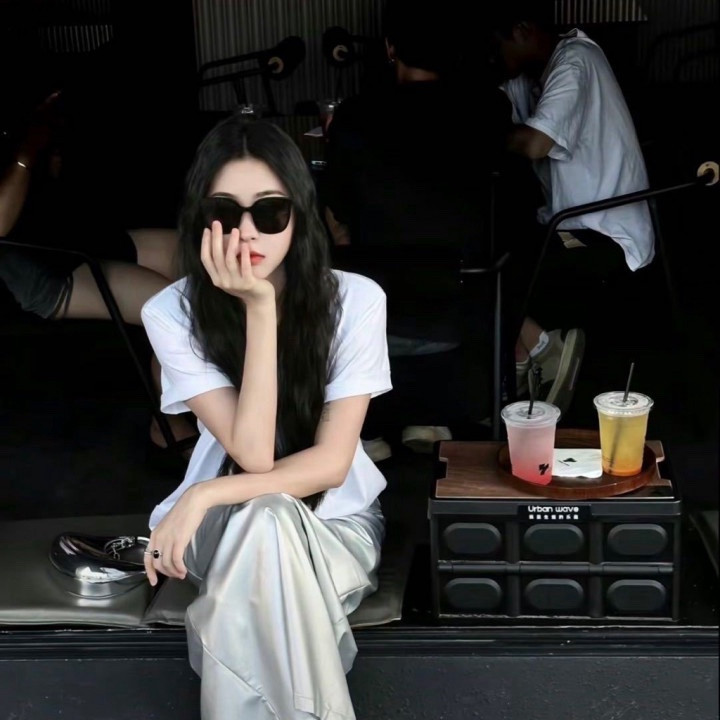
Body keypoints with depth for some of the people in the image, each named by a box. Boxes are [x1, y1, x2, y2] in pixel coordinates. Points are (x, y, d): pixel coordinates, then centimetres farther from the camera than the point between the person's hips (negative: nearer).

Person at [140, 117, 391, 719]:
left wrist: (206, 495, -28)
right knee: (265, 520, -35)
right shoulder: (173, 313, -15)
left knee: (266, 523, -34)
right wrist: (259, 309, -29)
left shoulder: (355, 299, -16)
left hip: (334, 518, 0)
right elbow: (253, 455, -24)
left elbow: (332, 463, -18)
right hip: (227, 528, 0)